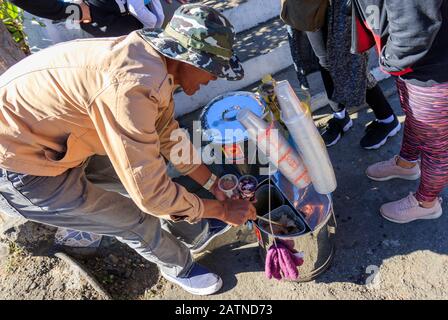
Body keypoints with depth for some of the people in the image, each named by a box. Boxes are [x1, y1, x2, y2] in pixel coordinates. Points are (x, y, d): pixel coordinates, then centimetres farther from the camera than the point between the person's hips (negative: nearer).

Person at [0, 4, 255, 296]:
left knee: (148, 170, 13)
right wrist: (222, 210, -14)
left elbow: (169, 138, 6)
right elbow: (151, 193, -29)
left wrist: (214, 185, 8)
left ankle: (198, 234, 36)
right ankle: (179, 267, 31)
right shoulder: (132, 85, -35)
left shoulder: (151, 60, -5)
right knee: (135, 219, 0)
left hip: (45, 134, 8)